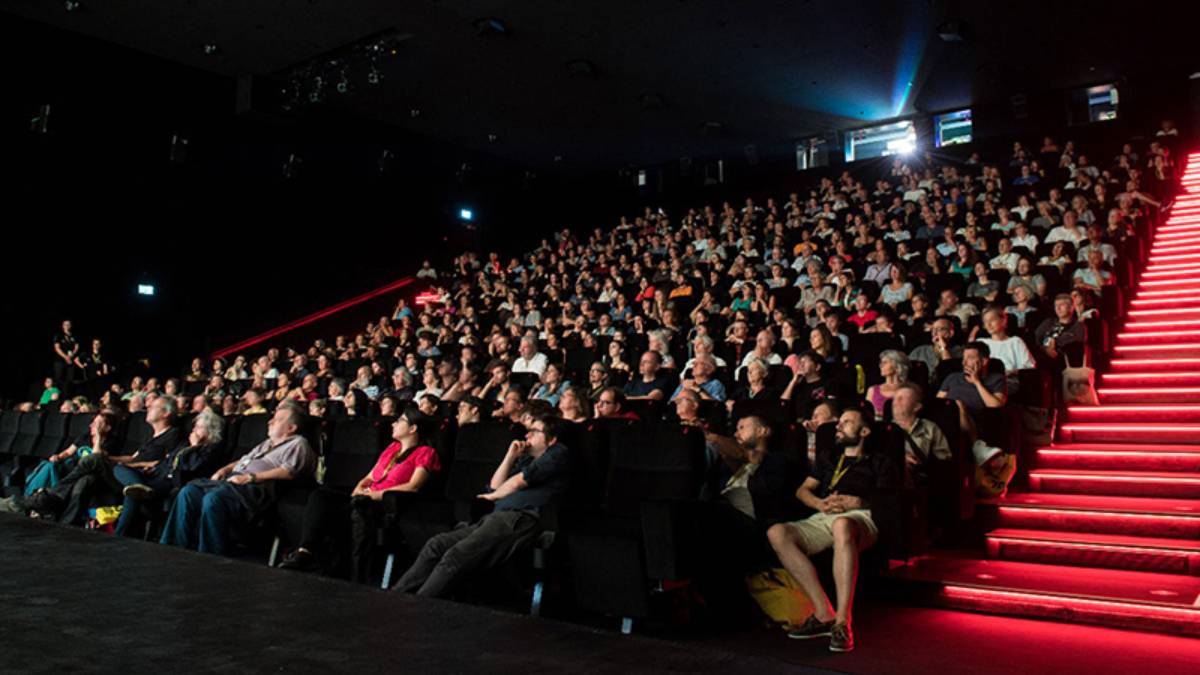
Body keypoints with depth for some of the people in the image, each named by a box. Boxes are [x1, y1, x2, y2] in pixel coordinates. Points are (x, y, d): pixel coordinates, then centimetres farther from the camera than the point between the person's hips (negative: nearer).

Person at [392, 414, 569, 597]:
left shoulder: (557, 453, 6)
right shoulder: (526, 458, 30)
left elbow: (520, 481, 0)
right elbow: (495, 486, 25)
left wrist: (493, 496, 16)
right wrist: (510, 456, 16)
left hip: (520, 519, -8)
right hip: (497, 517, 9)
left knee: (455, 555, -26)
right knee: (435, 545, -9)